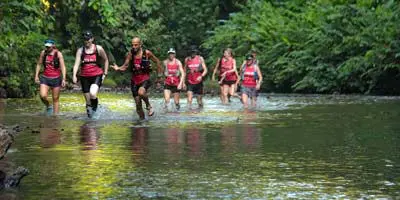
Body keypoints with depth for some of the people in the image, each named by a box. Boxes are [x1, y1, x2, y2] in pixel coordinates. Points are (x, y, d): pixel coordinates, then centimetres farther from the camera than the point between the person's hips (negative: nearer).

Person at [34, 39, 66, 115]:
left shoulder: (58, 54, -7)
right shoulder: (43, 53, 2)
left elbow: (63, 67, -8)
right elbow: (39, 64, 13)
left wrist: (64, 79, -15)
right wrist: (36, 75, 9)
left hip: (56, 79, -2)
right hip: (45, 78, 2)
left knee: (55, 99, 3)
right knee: (42, 96, -17)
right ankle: (48, 106, 12)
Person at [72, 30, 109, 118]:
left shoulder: (98, 49, -2)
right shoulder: (80, 50, 1)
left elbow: (106, 60, 12)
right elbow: (76, 64, -7)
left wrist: (105, 73, 8)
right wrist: (74, 75, -22)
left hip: (97, 76, -3)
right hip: (84, 77, 3)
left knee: (92, 94, -29)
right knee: (88, 101, 6)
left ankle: (95, 105, 2)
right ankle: (90, 117, 22)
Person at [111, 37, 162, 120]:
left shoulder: (147, 53, -9)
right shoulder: (130, 54, -2)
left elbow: (157, 62, 3)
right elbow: (125, 66, -4)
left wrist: (159, 76, 5)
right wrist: (118, 68, -26)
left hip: (145, 79, -4)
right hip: (135, 80, 4)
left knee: (141, 92, -34)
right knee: (138, 103, 4)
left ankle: (148, 106, -6)